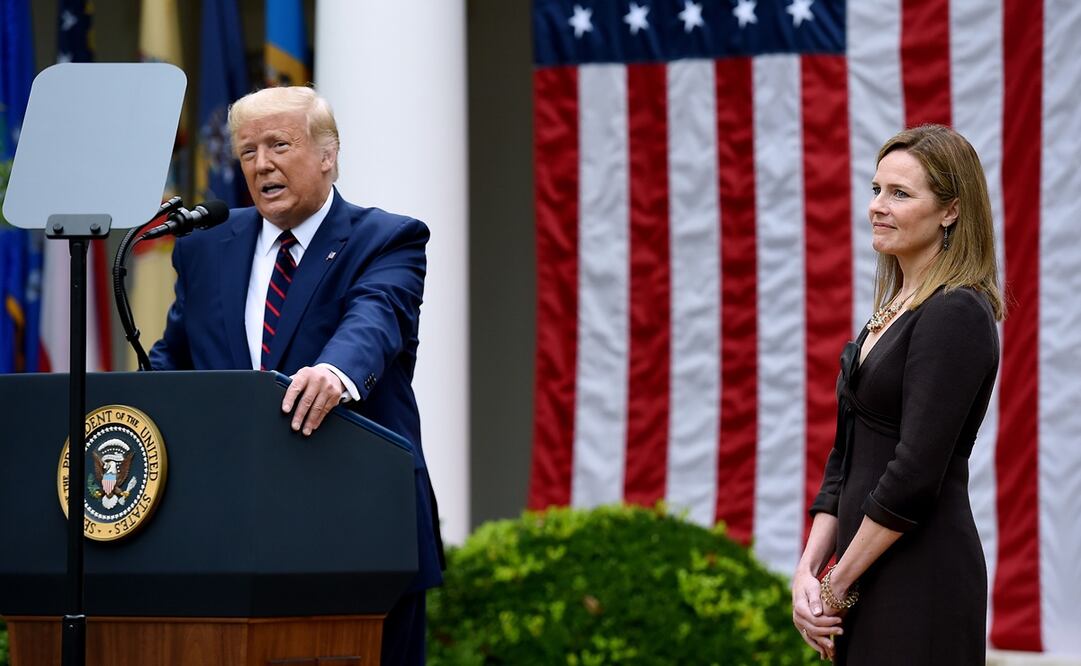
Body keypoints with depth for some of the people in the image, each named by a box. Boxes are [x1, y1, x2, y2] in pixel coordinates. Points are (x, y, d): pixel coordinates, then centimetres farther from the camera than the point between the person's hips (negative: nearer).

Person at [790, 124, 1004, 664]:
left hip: (921, 579, -9)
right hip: (866, 577, 9)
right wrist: (809, 571, 4)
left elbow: (917, 471, -19)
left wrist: (836, 586, -13)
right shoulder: (894, 310, 15)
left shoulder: (956, 314, -14)